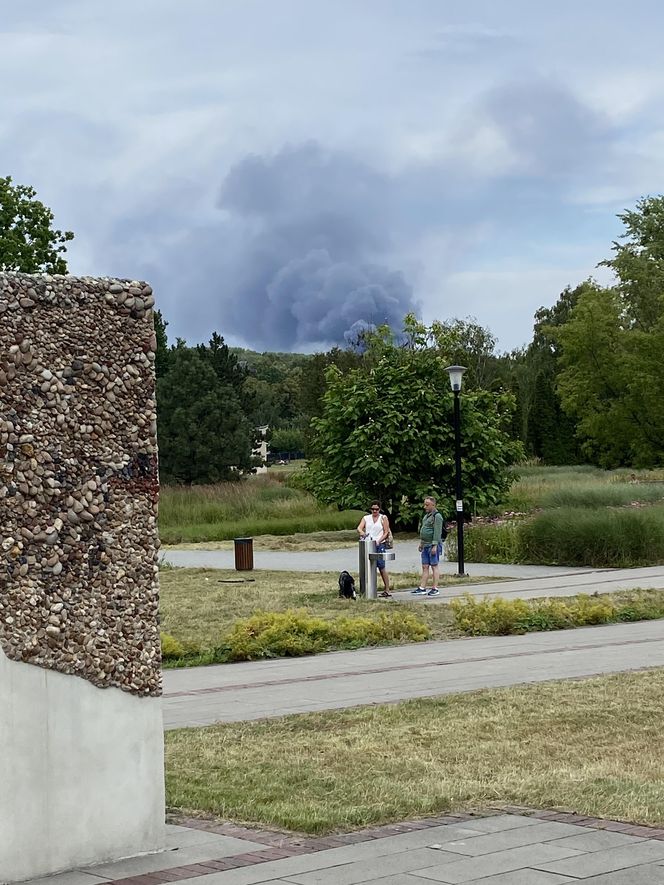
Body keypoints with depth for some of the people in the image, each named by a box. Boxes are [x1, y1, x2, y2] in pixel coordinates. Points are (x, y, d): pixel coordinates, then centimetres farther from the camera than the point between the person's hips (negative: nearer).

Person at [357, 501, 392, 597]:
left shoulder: (383, 518, 7)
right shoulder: (366, 518, 14)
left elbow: (386, 532, 3)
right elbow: (359, 528, -1)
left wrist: (378, 541, -12)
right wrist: (361, 532, -25)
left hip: (379, 545, -3)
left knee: (381, 567, -8)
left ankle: (387, 590, -4)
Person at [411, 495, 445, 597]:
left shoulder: (437, 516, -12)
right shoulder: (426, 515, 17)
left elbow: (437, 532, -18)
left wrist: (434, 546, -21)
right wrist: (421, 543, 21)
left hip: (433, 545, -9)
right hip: (425, 545, 9)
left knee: (434, 566, -5)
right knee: (425, 567, 7)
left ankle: (435, 589, -2)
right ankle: (422, 588, 7)